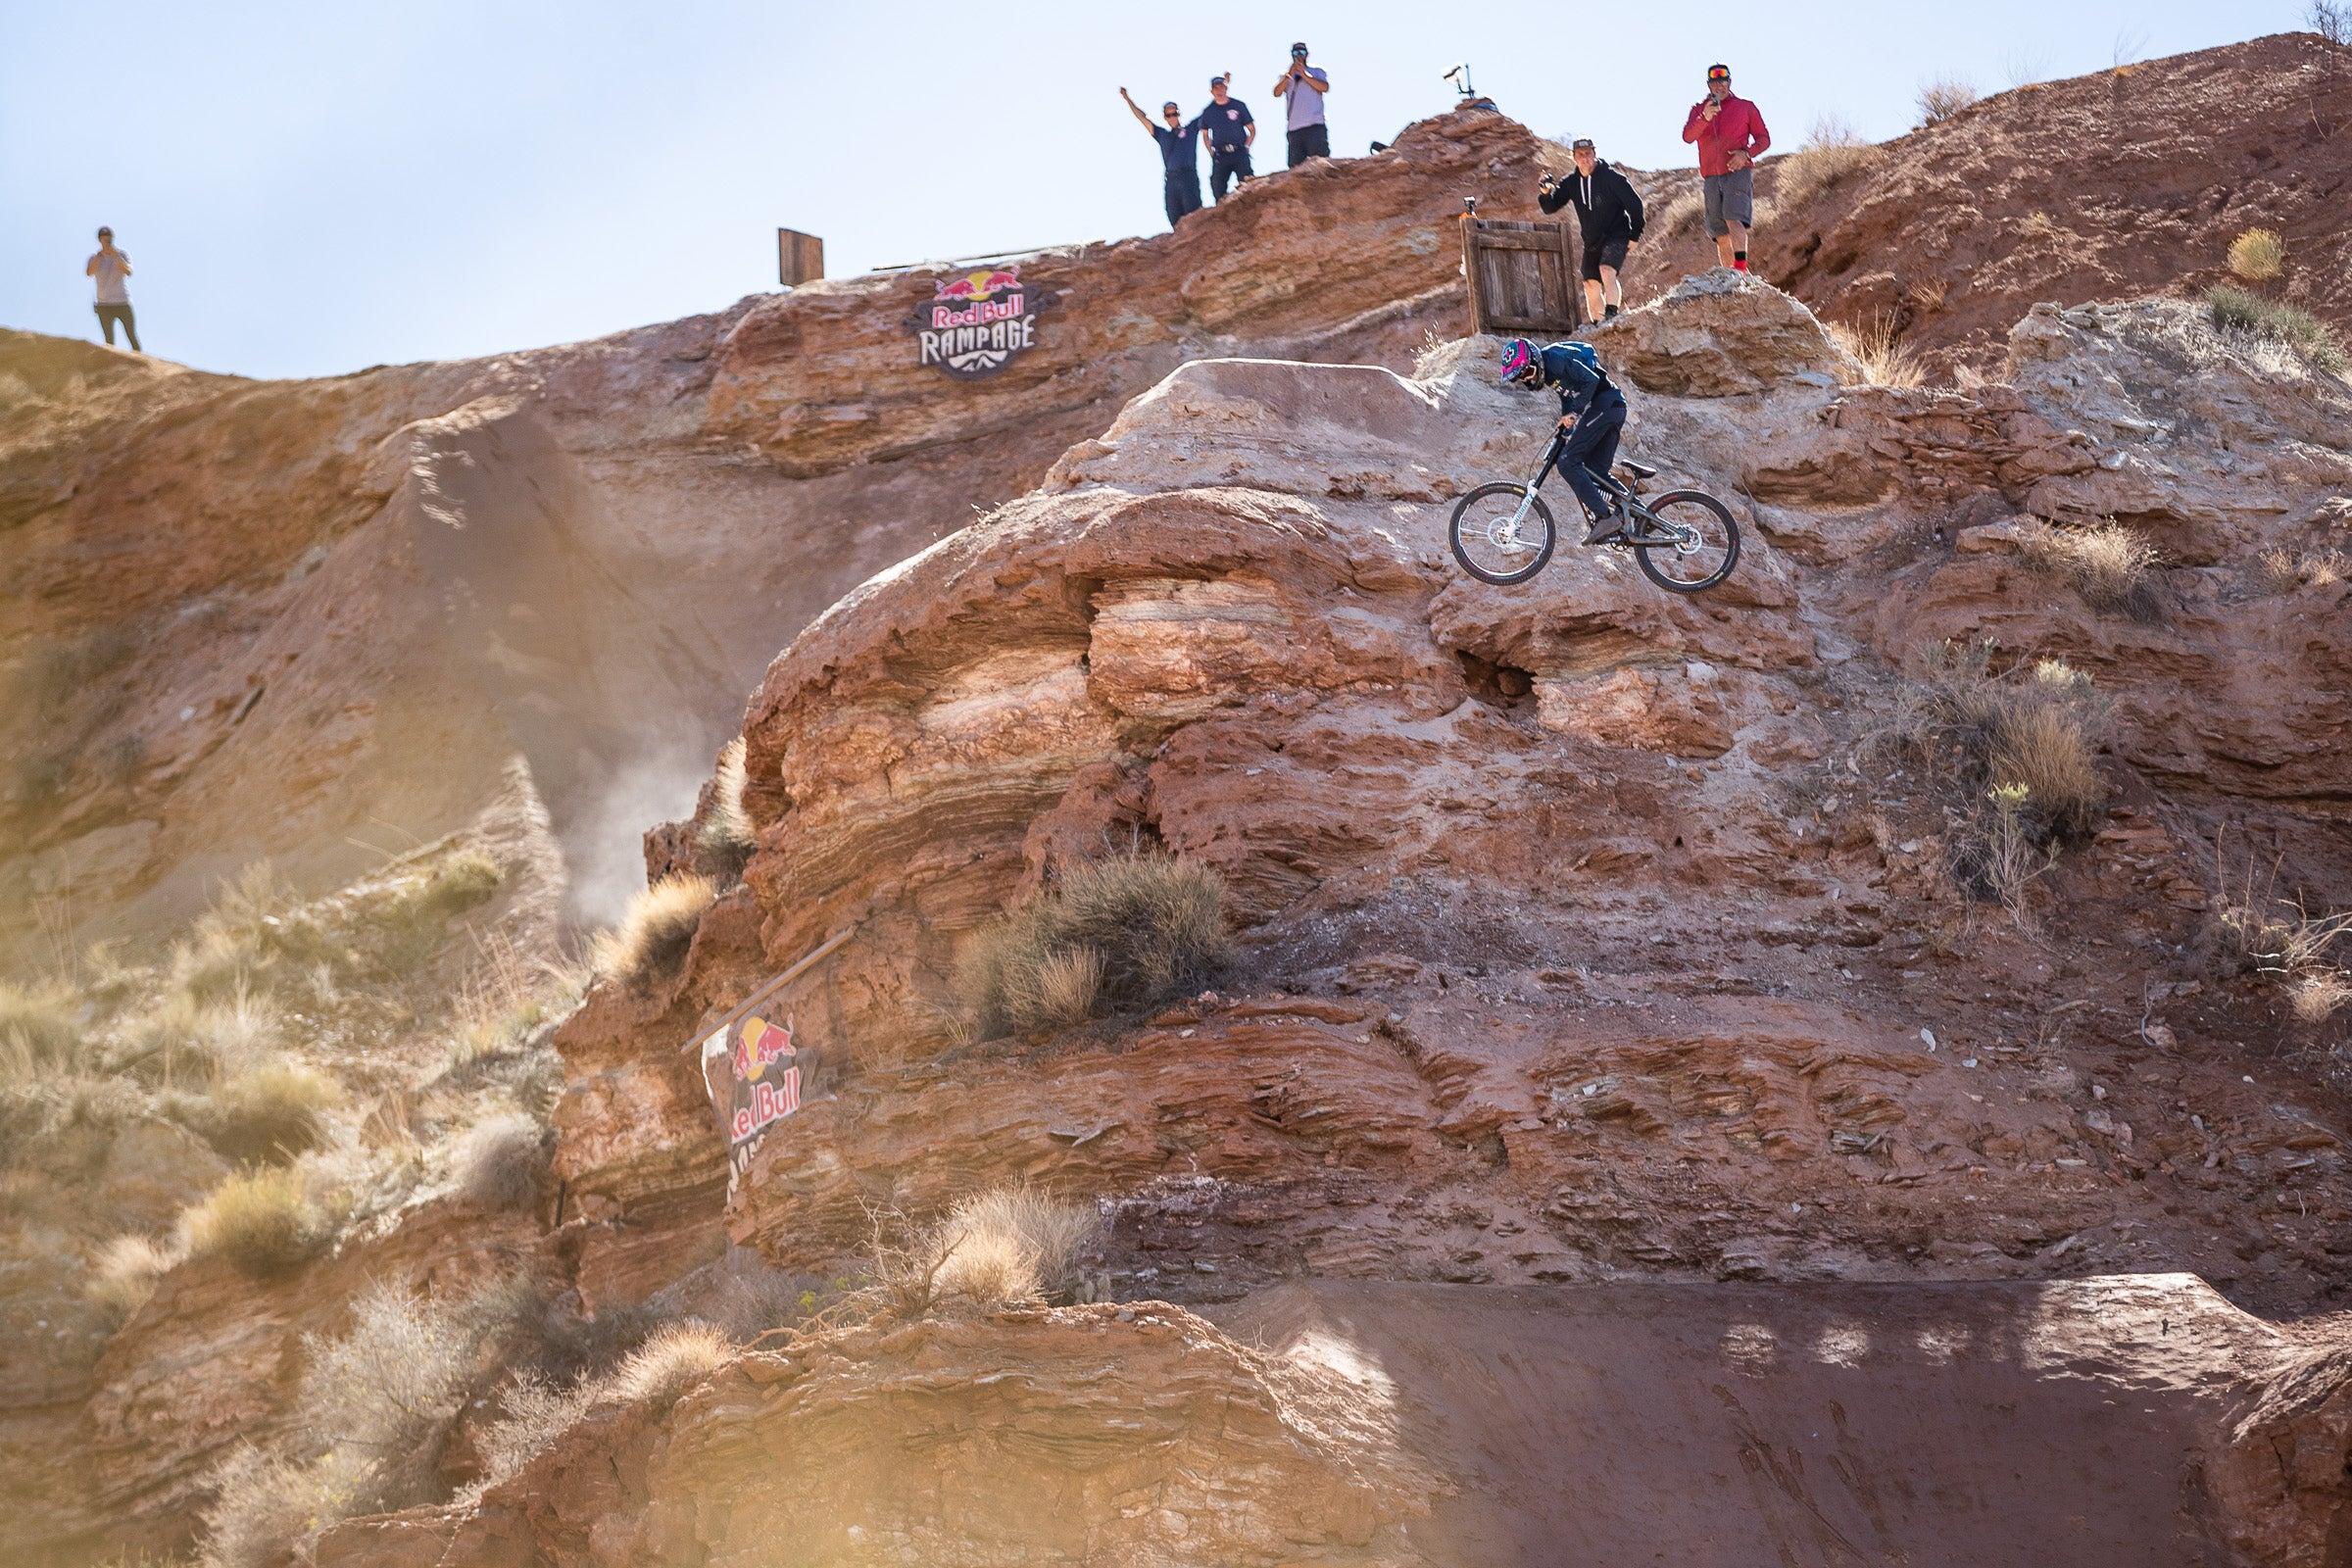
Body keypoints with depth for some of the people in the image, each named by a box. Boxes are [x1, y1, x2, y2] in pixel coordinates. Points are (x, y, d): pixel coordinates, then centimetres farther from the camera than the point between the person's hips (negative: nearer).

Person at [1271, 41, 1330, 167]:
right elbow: (1277, 93, 3)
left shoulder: (1316, 72, 13)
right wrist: (1289, 75, -6)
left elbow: (1325, 88, -5)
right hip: (1295, 128, 3)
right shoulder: (1285, 76, 20)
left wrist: (1304, 74, -7)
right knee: (1295, 166, -5)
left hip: (1315, 126, -3)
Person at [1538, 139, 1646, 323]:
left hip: (1616, 236, -6)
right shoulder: (1572, 184, 2)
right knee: (1591, 284, 2)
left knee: (1607, 271, -29)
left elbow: (1635, 203, -6)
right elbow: (1550, 207, 4)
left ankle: (1612, 313, -30)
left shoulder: (1612, 178, -12)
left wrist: (1634, 236, -6)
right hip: (1591, 242, 6)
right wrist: (1545, 193, -20)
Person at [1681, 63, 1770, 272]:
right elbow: (1688, 136, -2)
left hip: (1738, 171, -3)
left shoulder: (1745, 107, 12)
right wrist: (1705, 118, -21)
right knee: (1721, 233, 1)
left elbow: (1764, 138, 12)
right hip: (1711, 176, 3)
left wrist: (1746, 153, -9)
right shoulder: (1698, 110, 16)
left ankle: (1740, 266, -36)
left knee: (1733, 218, -25)